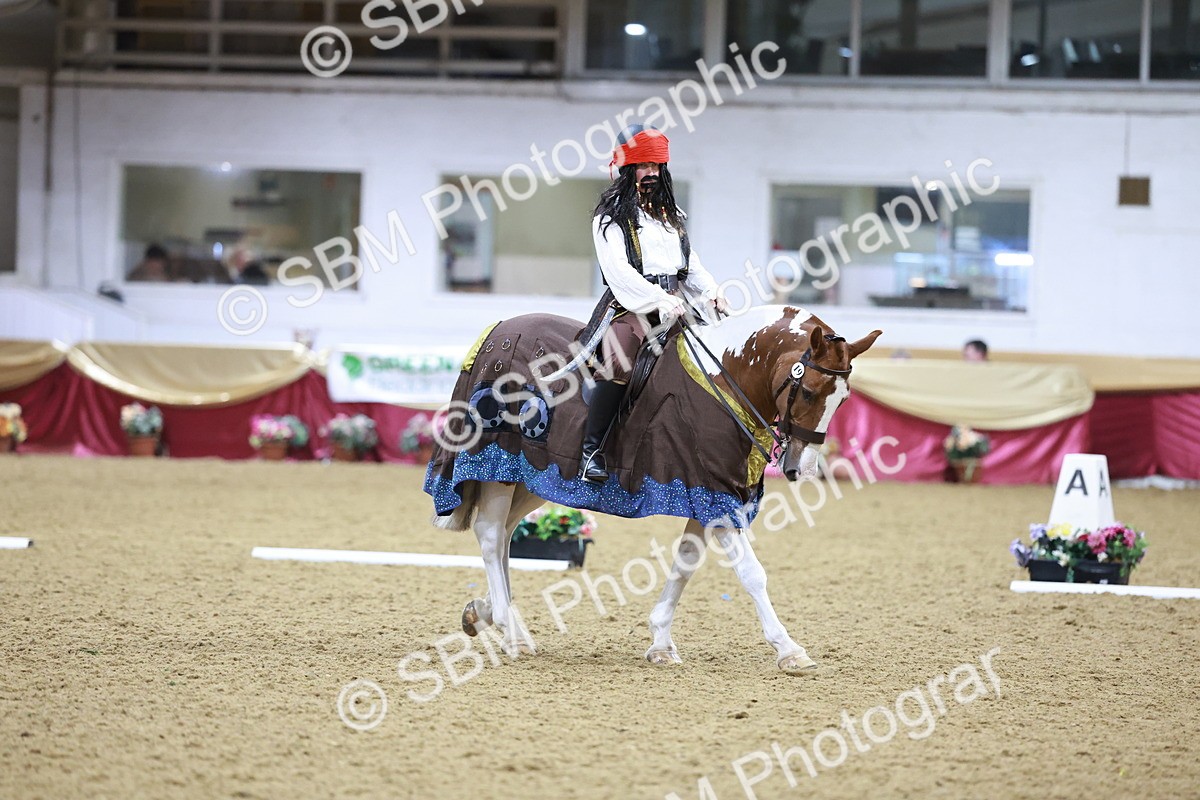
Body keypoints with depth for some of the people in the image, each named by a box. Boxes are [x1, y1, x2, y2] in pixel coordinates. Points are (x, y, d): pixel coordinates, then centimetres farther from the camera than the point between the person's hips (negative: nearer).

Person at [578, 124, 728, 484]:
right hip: (631, 306, -7)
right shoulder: (611, 216, -1)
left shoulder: (670, 214, 21)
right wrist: (660, 302, -24)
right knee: (619, 363, -31)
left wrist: (712, 294, 1)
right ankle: (591, 450, -26)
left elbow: (691, 264, 20)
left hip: (673, 303, 7)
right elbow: (618, 270, -14)